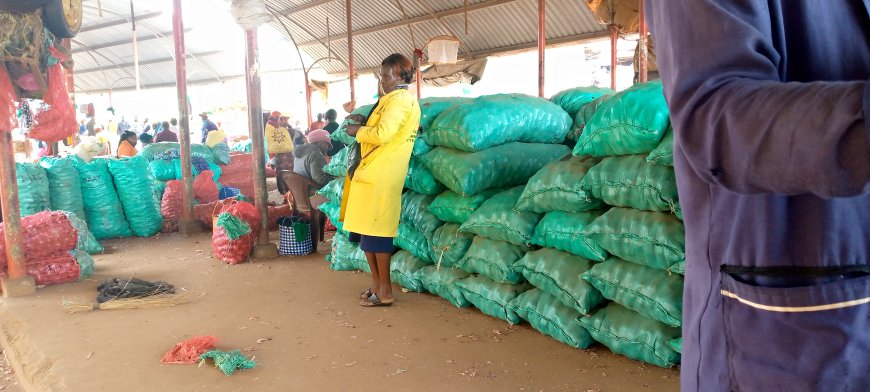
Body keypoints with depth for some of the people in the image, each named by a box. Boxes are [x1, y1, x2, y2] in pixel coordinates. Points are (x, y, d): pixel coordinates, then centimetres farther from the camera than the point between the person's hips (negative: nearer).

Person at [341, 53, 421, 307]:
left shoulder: (399, 99, -11)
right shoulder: (405, 99, 21)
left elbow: (382, 135, -23)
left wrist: (357, 131, -7)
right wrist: (365, 123, 11)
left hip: (380, 177, -10)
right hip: (372, 174, 10)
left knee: (375, 232, -6)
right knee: (366, 231, 14)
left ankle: (384, 291, 2)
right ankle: (376, 283, 23)